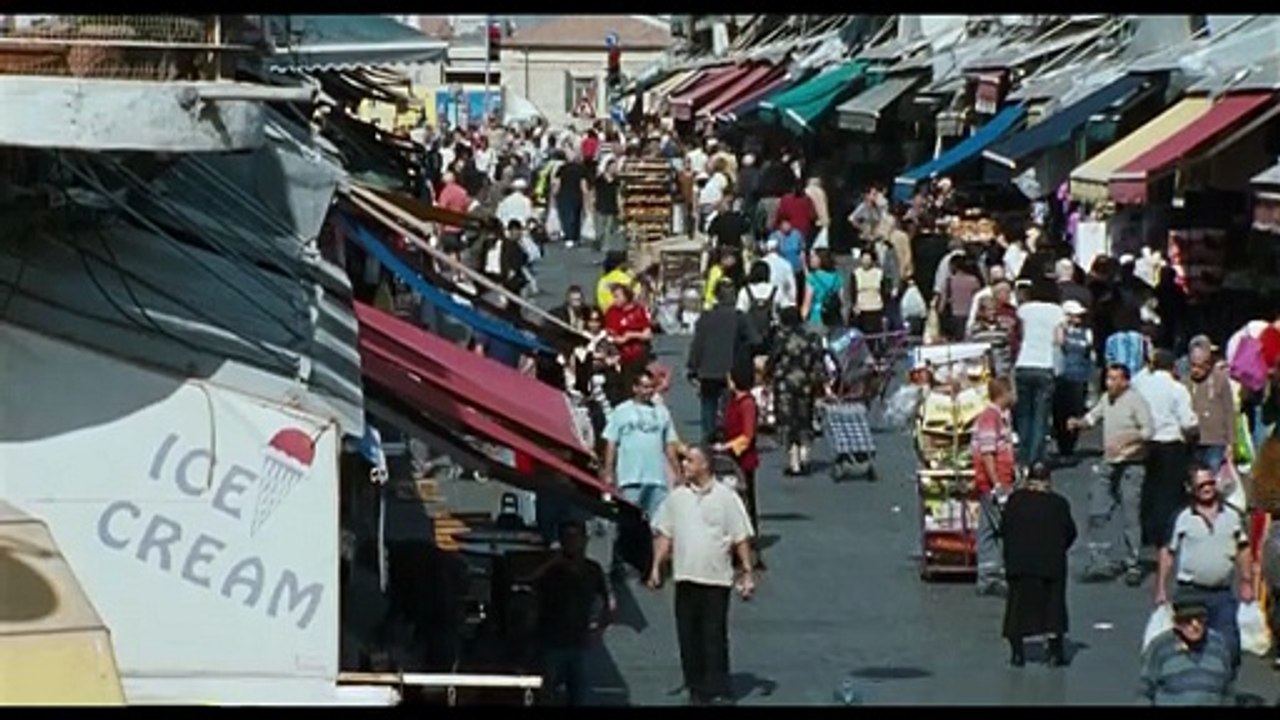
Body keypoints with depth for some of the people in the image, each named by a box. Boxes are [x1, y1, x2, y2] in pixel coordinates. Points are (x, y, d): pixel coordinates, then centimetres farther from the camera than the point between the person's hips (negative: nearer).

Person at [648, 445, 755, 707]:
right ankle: (696, 690, 15)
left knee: (715, 637, -2)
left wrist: (747, 573, -6)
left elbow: (741, 538, -1)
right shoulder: (677, 497, 8)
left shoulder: (726, 497, -2)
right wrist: (656, 566, 5)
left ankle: (718, 692, 2)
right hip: (685, 578, 4)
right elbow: (664, 534, 12)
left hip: (716, 579, -4)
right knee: (688, 636, 6)